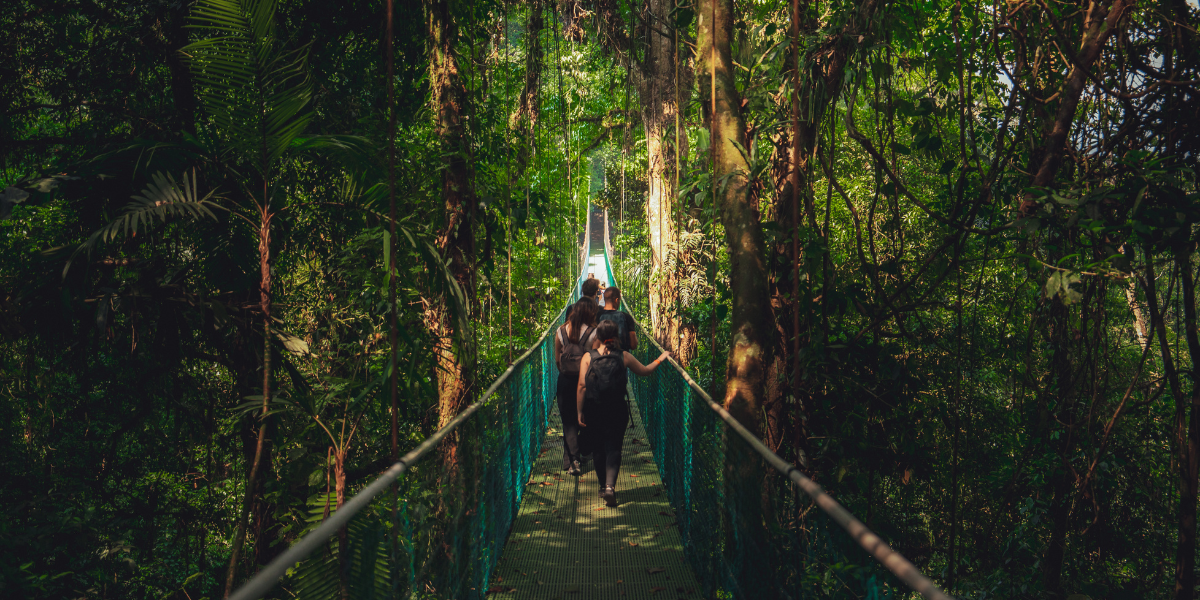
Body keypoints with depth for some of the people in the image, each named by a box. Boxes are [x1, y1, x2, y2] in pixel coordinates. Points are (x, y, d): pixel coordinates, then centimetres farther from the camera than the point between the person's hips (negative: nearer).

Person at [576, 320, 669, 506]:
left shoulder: (588, 357, -4)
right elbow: (644, 371, 10)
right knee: (613, 448, 3)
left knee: (598, 449, 16)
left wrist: (579, 411, -1)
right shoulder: (624, 357, -3)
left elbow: (582, 386, -7)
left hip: (593, 411, 1)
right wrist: (660, 359, 25)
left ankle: (603, 486, 28)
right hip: (617, 411, -1)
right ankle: (610, 486, -17)